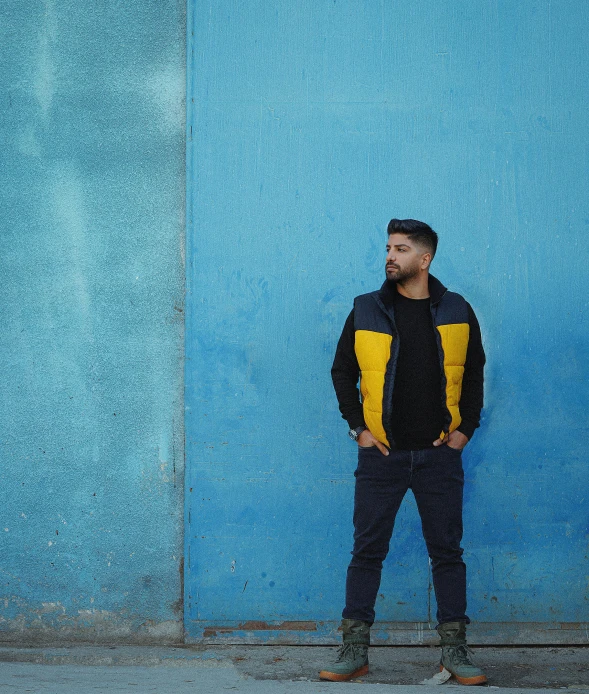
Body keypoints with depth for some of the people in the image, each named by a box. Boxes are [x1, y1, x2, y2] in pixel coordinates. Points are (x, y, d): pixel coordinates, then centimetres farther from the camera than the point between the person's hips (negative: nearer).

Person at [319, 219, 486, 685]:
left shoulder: (457, 312, 3)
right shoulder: (366, 311, 2)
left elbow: (474, 374, 12)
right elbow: (342, 371, 8)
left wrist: (465, 428, 3)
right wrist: (358, 428, 1)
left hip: (439, 455, 0)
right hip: (381, 454, 0)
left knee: (447, 552, 5)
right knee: (367, 551, 2)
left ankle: (455, 650, 14)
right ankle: (355, 650, 10)